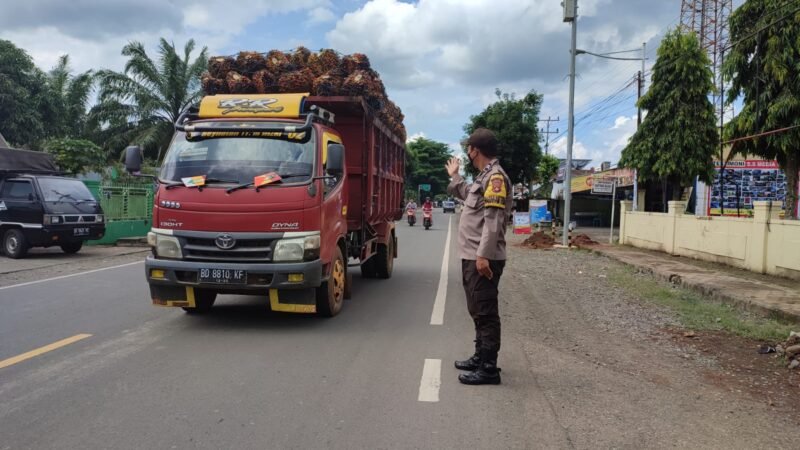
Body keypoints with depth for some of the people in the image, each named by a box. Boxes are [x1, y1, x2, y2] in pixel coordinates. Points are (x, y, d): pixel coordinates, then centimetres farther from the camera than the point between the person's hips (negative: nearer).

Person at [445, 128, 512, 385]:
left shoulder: (495, 176, -14)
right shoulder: (484, 177, 18)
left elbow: (493, 220, -22)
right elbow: (469, 197, 39)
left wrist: (483, 255, -26)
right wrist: (454, 177, 46)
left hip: (483, 259, -10)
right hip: (472, 257, 10)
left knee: (486, 313, -6)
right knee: (477, 311, 17)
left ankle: (489, 369, 0)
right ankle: (480, 358, 29)